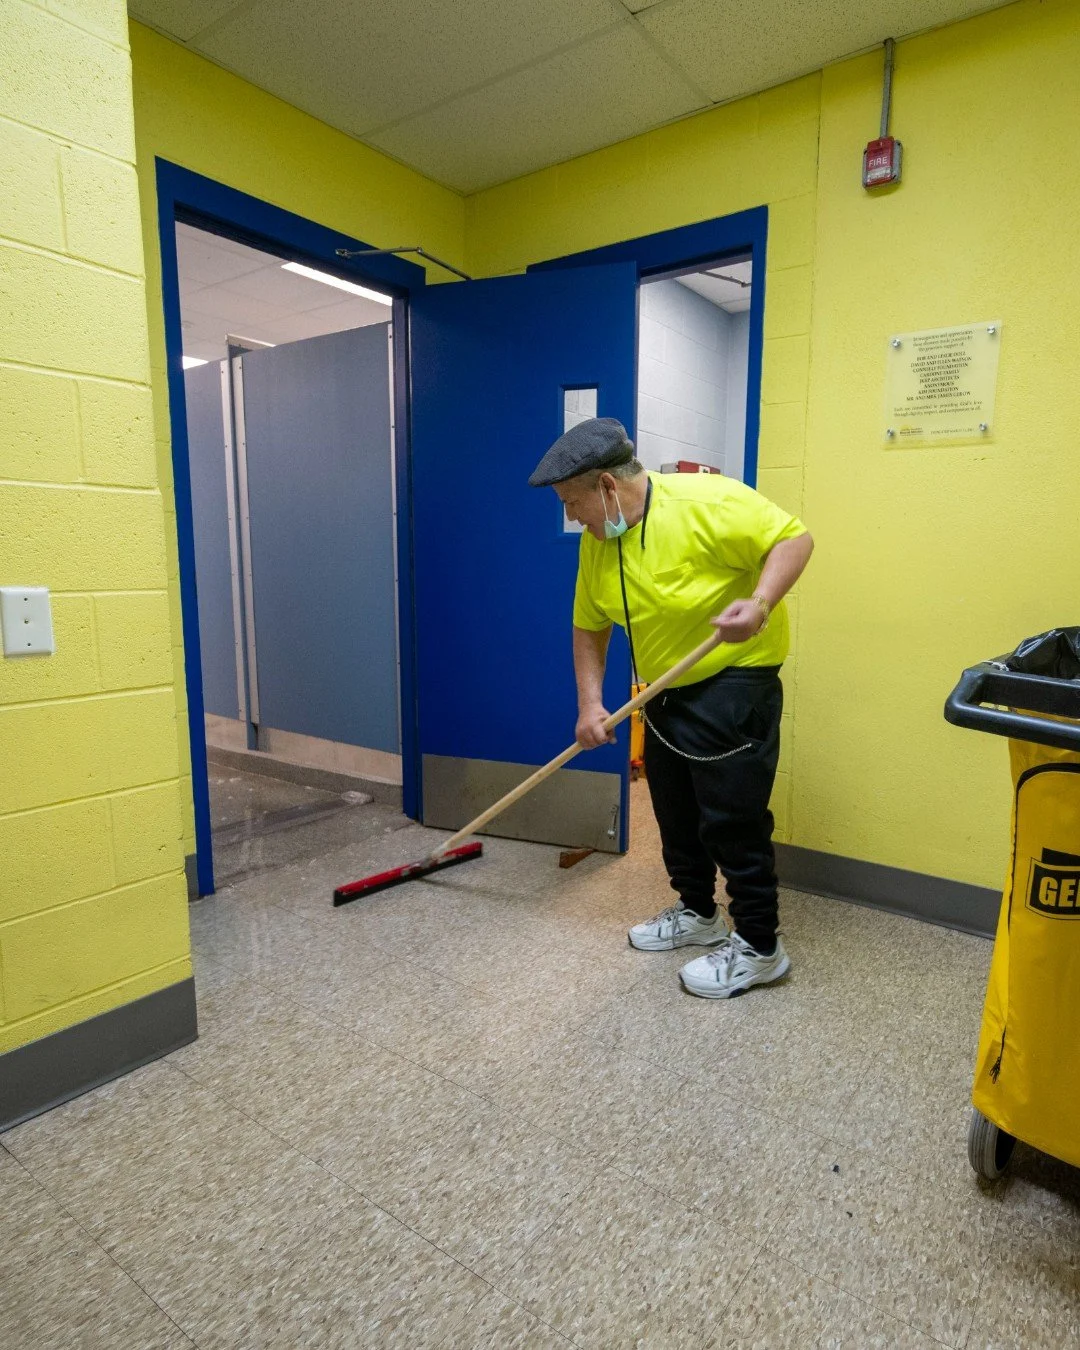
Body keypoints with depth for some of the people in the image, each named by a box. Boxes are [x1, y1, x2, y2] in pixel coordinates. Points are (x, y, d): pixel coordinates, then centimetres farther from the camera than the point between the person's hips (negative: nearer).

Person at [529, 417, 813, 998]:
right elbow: (589, 626, 6)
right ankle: (698, 913, 36)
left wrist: (761, 603, -34)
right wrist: (590, 703, -2)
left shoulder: (705, 501, -21)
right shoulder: (596, 542, 1)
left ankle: (759, 947, 14)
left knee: (730, 817, -3)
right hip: (667, 691, 8)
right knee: (674, 811, 17)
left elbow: (793, 538, -18)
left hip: (734, 682, -8)